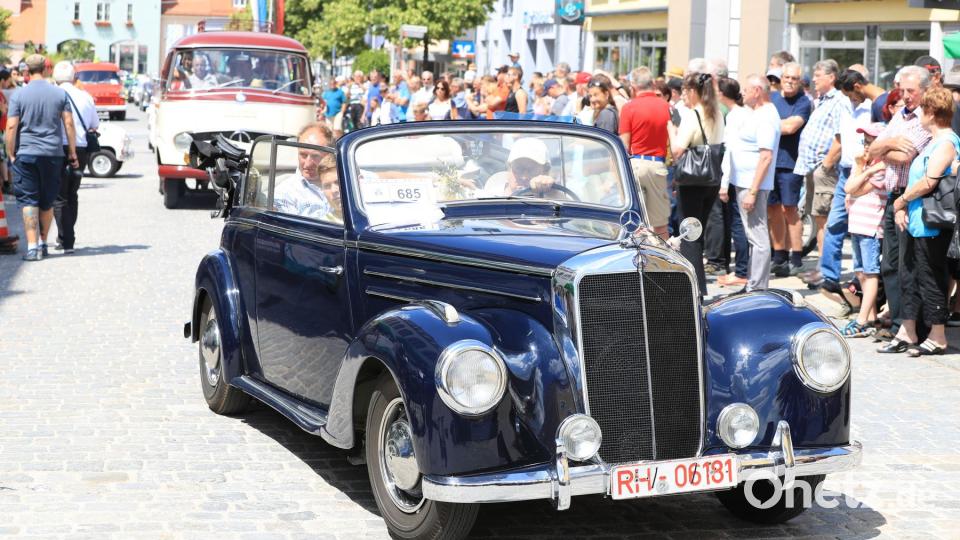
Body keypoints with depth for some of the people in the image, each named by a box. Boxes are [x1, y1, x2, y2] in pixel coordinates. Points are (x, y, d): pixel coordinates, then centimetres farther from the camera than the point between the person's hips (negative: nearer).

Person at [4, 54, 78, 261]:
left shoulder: (19, 95, -3)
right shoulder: (59, 93, 3)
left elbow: (11, 127, -7)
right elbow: (69, 124, 1)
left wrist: (11, 154, 1)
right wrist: (72, 152, 8)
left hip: (26, 153, -2)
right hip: (53, 153, 2)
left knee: (28, 201, 0)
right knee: (47, 202, 13)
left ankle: (32, 247, -8)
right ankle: (43, 243, 21)